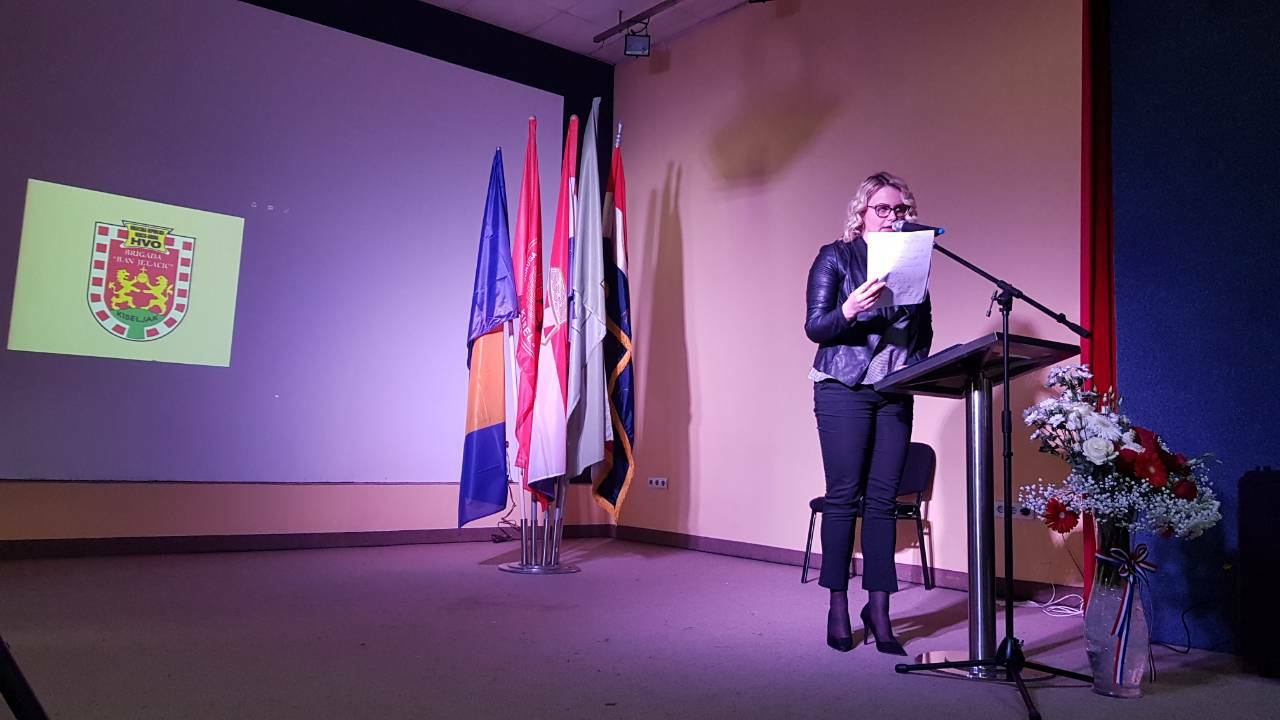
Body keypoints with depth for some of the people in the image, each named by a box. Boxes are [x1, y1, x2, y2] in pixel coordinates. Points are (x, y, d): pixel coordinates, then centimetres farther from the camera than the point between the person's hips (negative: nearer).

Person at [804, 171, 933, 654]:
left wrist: (919, 369, 0)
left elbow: (924, 330, 18)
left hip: (896, 393, 4)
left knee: (883, 498, 3)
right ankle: (838, 605, 8)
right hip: (844, 390, -4)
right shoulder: (835, 257, 3)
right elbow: (814, 327, -5)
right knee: (844, 496, -2)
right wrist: (850, 309, -23)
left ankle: (878, 607, 9)